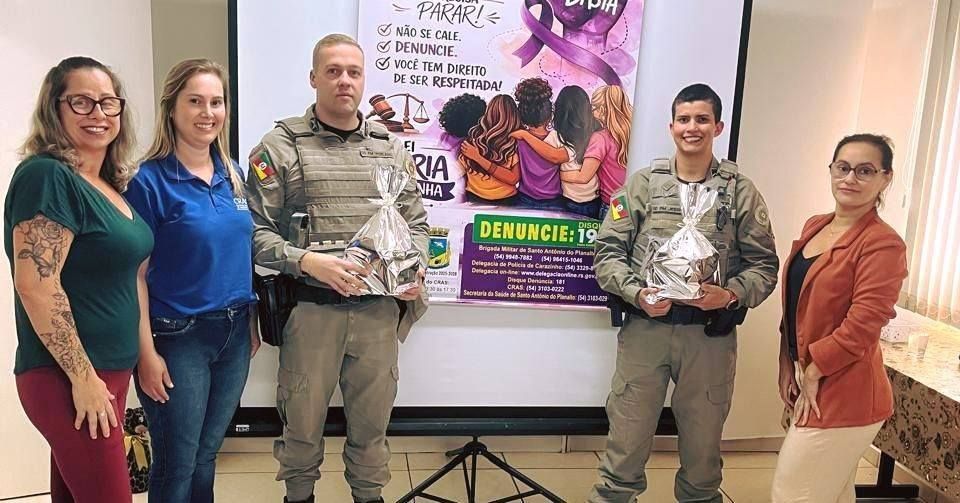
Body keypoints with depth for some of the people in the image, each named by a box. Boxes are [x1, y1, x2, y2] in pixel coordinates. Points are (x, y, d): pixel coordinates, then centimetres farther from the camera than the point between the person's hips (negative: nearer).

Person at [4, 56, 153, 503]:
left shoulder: (110, 184, 12)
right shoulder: (46, 176, -15)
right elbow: (36, 286, -22)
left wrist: (145, 352, 20)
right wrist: (83, 376, -20)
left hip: (109, 371, 9)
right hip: (68, 378, -9)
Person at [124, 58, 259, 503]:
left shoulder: (232, 174, 6)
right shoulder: (150, 181, -12)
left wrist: (251, 323, 12)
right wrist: (147, 352, -14)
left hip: (234, 333, 5)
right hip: (178, 338, -5)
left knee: (206, 455, 19)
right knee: (177, 466, 8)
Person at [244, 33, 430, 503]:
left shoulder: (391, 147, 9)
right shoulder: (281, 146, -2)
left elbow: (416, 222, 15)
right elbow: (255, 230, -6)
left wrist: (415, 272, -1)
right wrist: (308, 261, -19)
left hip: (379, 308, 3)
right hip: (311, 307, -2)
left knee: (372, 417, 15)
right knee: (303, 420, 11)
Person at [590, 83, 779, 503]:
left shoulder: (741, 192, 2)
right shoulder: (642, 184, 2)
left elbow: (764, 264, 1)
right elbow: (608, 253, 0)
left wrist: (730, 295, -17)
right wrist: (636, 292, -16)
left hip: (711, 334, 1)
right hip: (645, 327, 0)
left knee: (702, 442, 17)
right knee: (626, 441, 8)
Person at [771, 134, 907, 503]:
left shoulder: (883, 244, -16)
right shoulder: (814, 227, 8)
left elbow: (860, 328, -20)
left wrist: (812, 373, -11)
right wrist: (788, 367, 5)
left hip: (842, 396, -8)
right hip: (809, 382, 8)